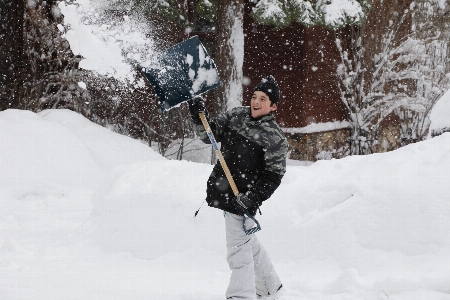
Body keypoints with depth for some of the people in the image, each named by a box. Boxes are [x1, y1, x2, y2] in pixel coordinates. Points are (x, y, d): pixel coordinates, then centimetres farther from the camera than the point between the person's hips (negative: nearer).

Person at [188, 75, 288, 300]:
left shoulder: (274, 138, -13)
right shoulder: (236, 116, 5)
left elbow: (273, 176, -13)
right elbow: (210, 134, 9)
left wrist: (252, 198, -23)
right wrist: (199, 114, -8)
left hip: (242, 199, -7)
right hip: (221, 192, 7)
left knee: (239, 250, -12)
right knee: (249, 244, 20)